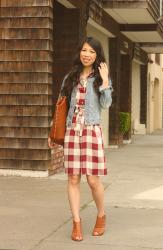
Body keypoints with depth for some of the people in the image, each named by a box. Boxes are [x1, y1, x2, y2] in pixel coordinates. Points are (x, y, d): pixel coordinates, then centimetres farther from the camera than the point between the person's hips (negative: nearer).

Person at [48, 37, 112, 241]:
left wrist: (104, 80, -11)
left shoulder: (100, 78, 6)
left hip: (91, 131, -2)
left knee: (93, 179, -4)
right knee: (73, 179, 1)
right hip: (71, 132, 3)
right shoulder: (71, 77, 12)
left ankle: (101, 216, 20)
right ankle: (76, 223, 10)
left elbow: (106, 104, -8)